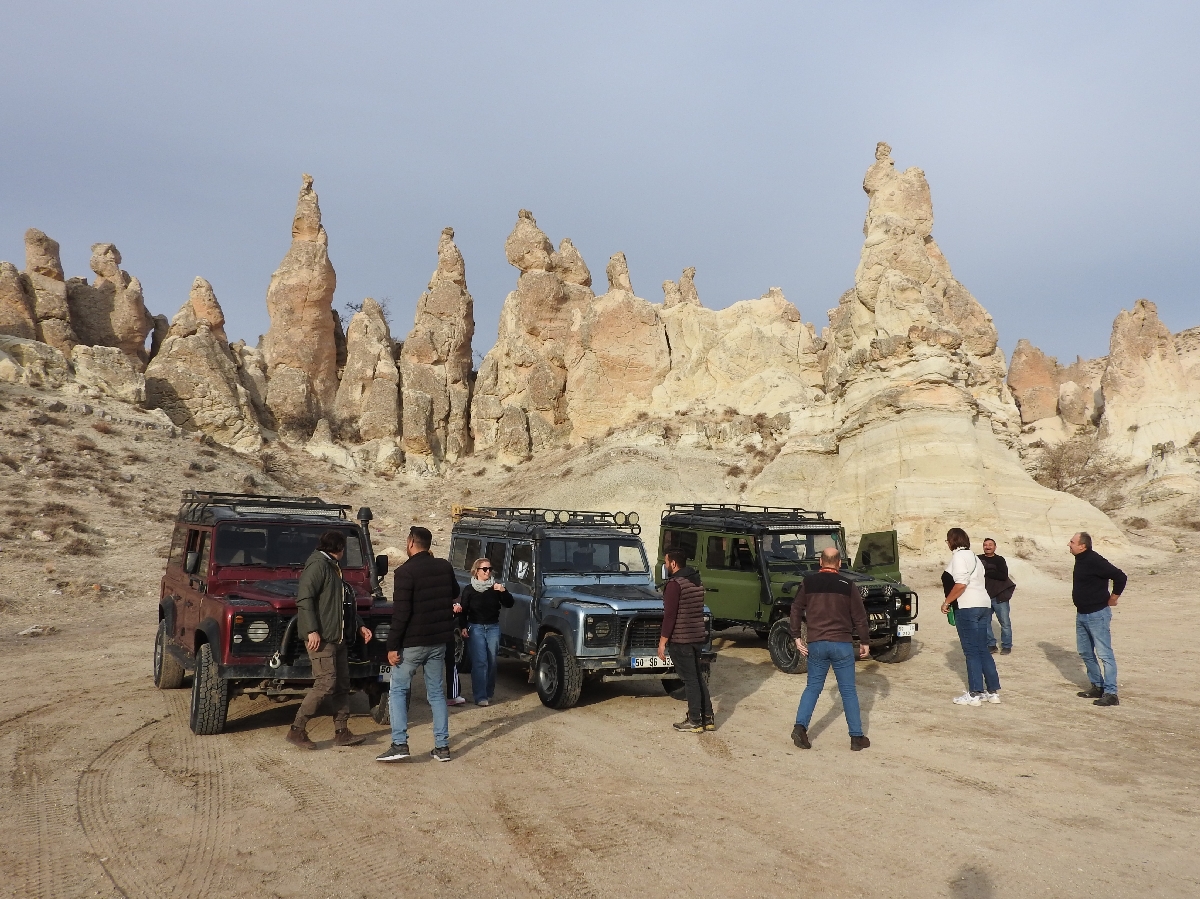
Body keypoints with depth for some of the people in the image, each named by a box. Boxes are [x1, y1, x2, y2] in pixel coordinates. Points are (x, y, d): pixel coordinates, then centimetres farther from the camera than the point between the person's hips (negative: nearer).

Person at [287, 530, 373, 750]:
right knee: (326, 683, -11)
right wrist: (312, 630, -25)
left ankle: (342, 732, 13)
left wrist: (360, 625, 21)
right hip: (321, 637, -10)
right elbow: (304, 598, -20)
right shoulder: (317, 565, -11)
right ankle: (297, 730, -1)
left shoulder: (334, 567, 21)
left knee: (342, 683, 8)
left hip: (337, 636, 10)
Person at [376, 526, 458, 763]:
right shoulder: (445, 567, 3)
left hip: (413, 642, -6)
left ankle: (399, 744, -1)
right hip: (439, 641, 6)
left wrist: (392, 646, -14)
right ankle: (442, 746, 11)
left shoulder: (406, 571, -15)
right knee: (437, 693, 12)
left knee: (398, 691, 8)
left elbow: (401, 613, -18)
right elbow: (454, 593, 22)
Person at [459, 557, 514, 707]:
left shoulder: (495, 587, 3)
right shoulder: (469, 589, -2)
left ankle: (489, 692, 23)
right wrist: (463, 627, -10)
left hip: (493, 627, 3)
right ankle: (480, 696, -8)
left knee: (492, 661, 8)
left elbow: (509, 604, -3)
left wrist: (503, 592, -19)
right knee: (480, 662, -9)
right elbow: (463, 610, 1)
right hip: (475, 628, -3)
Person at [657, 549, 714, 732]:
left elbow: (669, 615, -19)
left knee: (689, 679, -1)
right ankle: (708, 718, 20)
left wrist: (662, 642, -14)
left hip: (680, 639, -8)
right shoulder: (697, 581, 10)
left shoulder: (674, 584, -16)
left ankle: (695, 721, 6)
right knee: (697, 677, 16)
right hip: (698, 637, 8)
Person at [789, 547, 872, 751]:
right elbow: (859, 616, 0)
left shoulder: (808, 583, 1)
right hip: (842, 644, -1)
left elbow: (796, 609, 3)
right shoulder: (847, 586, -4)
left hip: (816, 644, 2)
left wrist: (797, 637, 10)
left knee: (813, 687, 12)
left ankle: (800, 727, -2)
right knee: (848, 690, 8)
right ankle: (857, 737, 11)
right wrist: (865, 642, 10)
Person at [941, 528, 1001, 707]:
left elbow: (961, 584, -21)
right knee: (982, 650, 12)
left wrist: (946, 602, -13)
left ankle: (974, 694, -4)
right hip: (983, 605, 9)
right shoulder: (973, 556, 20)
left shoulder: (959, 556, -10)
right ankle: (993, 691, 15)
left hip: (968, 607, -9)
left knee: (972, 651, -6)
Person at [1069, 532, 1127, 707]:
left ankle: (1110, 694, -5)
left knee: (1104, 654, -7)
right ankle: (1097, 687, 27)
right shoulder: (1080, 560, 9)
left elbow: (1120, 577, -23)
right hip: (1082, 614, 10)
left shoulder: (1094, 561, -19)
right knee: (1085, 652, 17)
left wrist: (1112, 599, -13)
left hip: (1097, 615, -10)